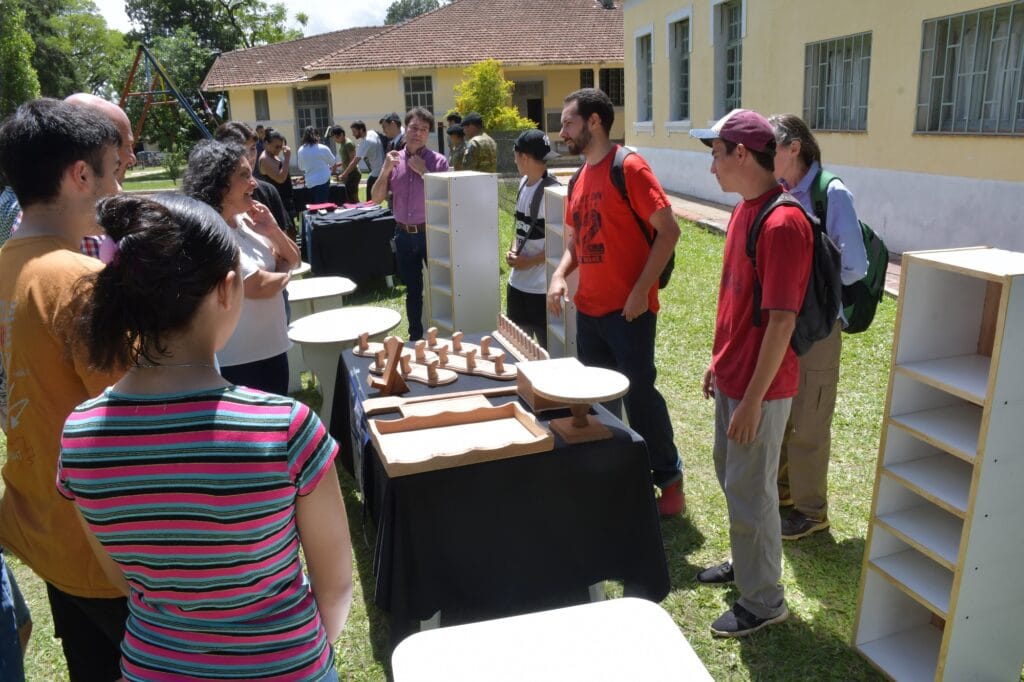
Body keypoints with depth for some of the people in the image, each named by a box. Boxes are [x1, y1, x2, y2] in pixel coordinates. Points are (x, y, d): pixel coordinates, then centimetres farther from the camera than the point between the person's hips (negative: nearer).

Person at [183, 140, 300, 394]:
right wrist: (284, 272, -3)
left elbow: (293, 260, 14)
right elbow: (259, 286, -24)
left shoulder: (244, 221, 5)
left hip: (272, 350, 8)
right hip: (238, 363, -8)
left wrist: (272, 230, -5)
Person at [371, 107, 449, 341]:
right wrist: (385, 171, -12)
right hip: (404, 234, 3)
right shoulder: (394, 160, 5)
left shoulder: (438, 161, -4)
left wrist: (423, 171, -17)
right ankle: (415, 338, 27)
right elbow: (377, 198, 2)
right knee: (412, 290, 14)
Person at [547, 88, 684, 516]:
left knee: (639, 393, -3)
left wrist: (641, 289, -19)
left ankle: (670, 482, 14)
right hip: (588, 308, 8)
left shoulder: (629, 167, -10)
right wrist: (560, 275, 1)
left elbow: (668, 231, -14)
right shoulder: (581, 177, 13)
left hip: (628, 309, -8)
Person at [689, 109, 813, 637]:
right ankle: (744, 563, 43)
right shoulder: (744, 211, 7)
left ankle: (763, 601, 24)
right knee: (730, 475, 22)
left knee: (750, 492, 4)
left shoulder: (782, 223, -23)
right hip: (732, 376, 9)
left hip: (759, 387, -9)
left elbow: (781, 321, -24)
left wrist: (752, 399, -22)